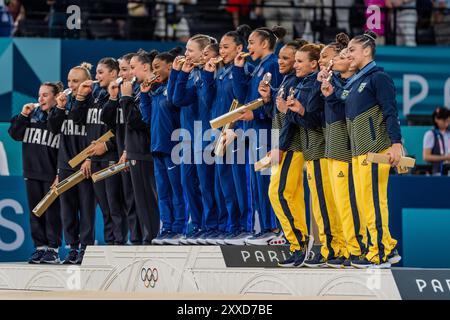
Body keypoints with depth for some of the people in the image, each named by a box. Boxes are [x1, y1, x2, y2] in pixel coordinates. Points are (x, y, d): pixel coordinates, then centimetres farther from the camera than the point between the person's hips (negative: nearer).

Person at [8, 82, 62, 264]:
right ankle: (40, 247, 14)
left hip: (51, 174, -6)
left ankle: (53, 249, 1)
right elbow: (14, 134, 11)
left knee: (52, 212, -3)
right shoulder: (32, 114, 10)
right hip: (32, 173, 6)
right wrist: (23, 116, -3)